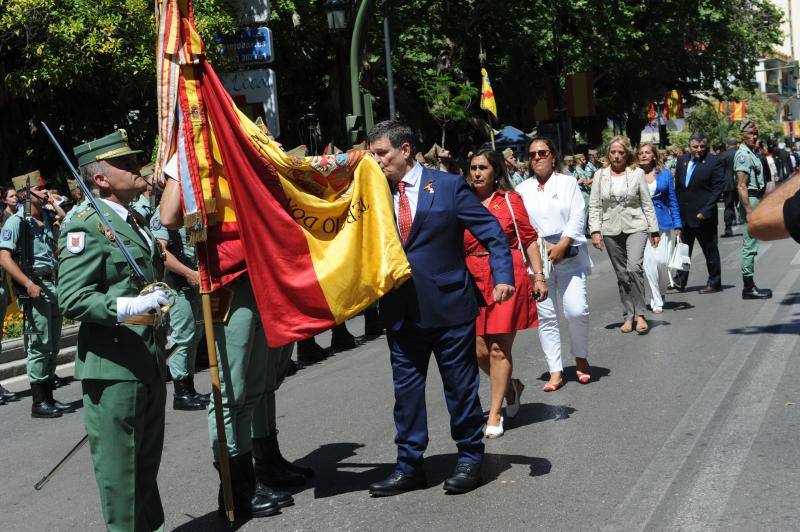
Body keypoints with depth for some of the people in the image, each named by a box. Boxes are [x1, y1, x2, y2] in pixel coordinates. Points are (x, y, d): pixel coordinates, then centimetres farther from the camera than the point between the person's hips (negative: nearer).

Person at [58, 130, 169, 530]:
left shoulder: (134, 224, 17)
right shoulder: (85, 228, -12)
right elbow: (71, 299, -19)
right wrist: (130, 307, -28)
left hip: (150, 360, 9)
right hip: (113, 364, -9)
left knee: (147, 458, 18)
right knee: (119, 463, 0)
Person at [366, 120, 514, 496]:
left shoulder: (448, 185, -3)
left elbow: (492, 232, -3)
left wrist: (502, 275, -14)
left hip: (449, 306, -3)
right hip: (400, 312, 4)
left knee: (461, 387, 8)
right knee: (406, 390, 9)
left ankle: (470, 458, 23)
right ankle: (409, 465, 20)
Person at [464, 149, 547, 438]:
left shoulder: (510, 199, 4)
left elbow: (529, 238, 5)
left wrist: (538, 276, -1)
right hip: (474, 281, 3)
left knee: (499, 348, -3)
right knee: (480, 351, 1)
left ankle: (495, 414, 8)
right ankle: (511, 386, 31)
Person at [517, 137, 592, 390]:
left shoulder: (568, 183, 7)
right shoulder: (523, 189, 11)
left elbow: (578, 217, -2)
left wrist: (562, 246, -13)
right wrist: (543, 246, -8)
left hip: (570, 256, -2)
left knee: (576, 310, -11)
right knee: (545, 315, 0)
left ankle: (581, 357, 15)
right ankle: (555, 371, 7)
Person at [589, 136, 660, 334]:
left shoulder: (637, 173, 3)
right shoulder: (600, 175, 5)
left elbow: (647, 203, 6)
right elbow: (594, 205, 5)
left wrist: (654, 230, 5)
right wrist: (595, 231, -4)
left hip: (635, 227, -2)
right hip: (611, 230, 2)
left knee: (634, 267, -20)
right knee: (622, 274, 6)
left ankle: (639, 314, -12)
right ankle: (628, 316, 14)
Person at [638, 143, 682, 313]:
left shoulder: (665, 174, 6)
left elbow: (672, 201, 9)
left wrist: (677, 225, 4)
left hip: (663, 222, 1)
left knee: (663, 261, -5)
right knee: (649, 262, -8)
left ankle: (659, 292, 23)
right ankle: (656, 301, 4)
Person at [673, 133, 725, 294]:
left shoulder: (714, 162, -9)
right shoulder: (682, 160, 7)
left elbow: (718, 188, -12)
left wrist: (705, 211, -17)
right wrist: (677, 210, 7)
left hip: (704, 216, -5)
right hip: (684, 214, 5)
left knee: (710, 250, 6)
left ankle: (714, 283, 16)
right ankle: (680, 281, 22)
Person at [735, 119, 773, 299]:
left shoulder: (751, 153, 18)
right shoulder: (743, 154, -14)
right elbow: (741, 186, -21)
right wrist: (749, 211, -25)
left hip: (756, 199, 11)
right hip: (750, 201, -11)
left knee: (749, 244, 13)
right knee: (750, 245, -9)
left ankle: (749, 285, 18)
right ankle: (748, 287, -6)